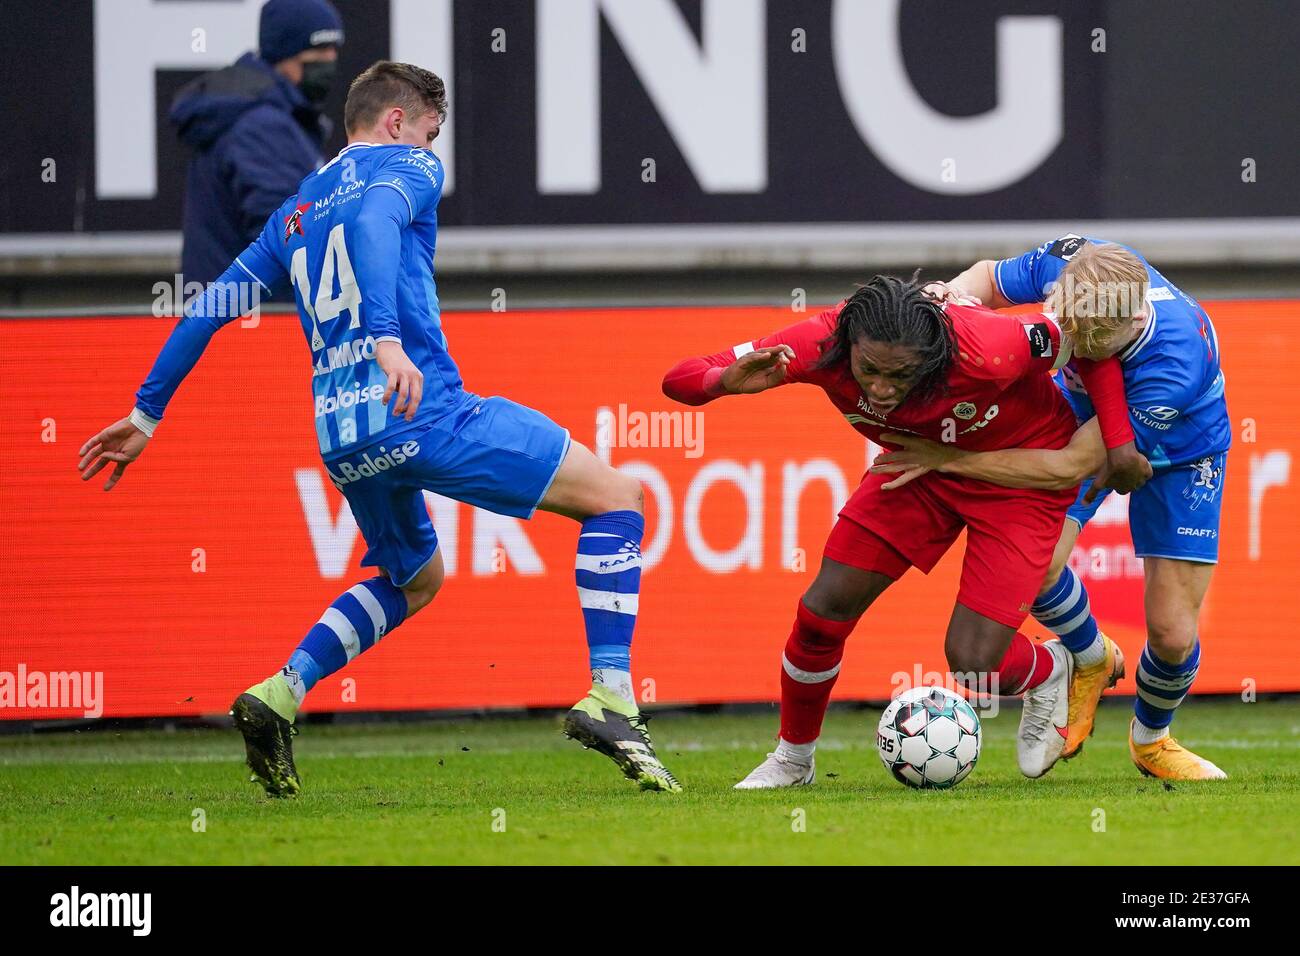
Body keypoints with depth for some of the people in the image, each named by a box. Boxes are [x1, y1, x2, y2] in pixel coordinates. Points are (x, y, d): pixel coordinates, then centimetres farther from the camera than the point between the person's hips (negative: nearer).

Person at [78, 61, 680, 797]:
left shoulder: (295, 213, 25)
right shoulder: (408, 169, 5)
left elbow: (211, 307, 24)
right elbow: (373, 222, -17)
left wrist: (147, 416, 29)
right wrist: (389, 340, -31)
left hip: (341, 432, 7)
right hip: (423, 407, -7)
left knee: (415, 579, 32)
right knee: (616, 496, 2)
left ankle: (280, 695, 12)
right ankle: (609, 698, -12)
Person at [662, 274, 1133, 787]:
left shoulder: (986, 351, -40)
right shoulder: (819, 344, -30)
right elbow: (679, 379, -26)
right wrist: (729, 381, -48)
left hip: (1021, 470, -4)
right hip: (922, 459, 4)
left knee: (972, 663, -11)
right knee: (824, 610, -3)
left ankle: (1050, 670, 26)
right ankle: (793, 759, 23)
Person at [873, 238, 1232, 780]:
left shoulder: (1176, 361, -45)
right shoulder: (1064, 263, -33)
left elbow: (1070, 467, -39)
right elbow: (989, 278, -6)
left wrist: (949, 459, -37)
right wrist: (951, 294, -30)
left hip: (1180, 452, -3)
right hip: (1081, 418, 3)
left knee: (1172, 633, -7)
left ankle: (1152, 739, 28)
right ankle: (1090, 662, 15)